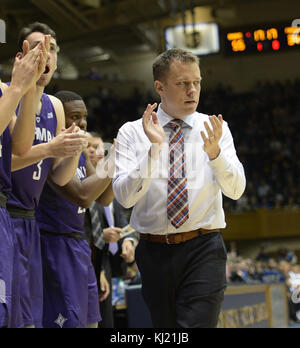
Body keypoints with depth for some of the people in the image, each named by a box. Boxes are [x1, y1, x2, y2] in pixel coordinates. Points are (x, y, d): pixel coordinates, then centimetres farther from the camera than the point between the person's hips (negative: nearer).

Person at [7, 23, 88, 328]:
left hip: (29, 222, 7)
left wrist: (74, 151, -5)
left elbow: (60, 178, 14)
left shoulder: (54, 107, 14)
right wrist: (50, 148, -20)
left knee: (32, 317, 8)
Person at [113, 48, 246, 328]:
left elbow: (235, 190, -6)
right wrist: (154, 148, -21)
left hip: (203, 251, -1)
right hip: (155, 251, 1)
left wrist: (214, 151, -24)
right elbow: (124, 197, -10)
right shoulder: (132, 132, 2)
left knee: (196, 324, -16)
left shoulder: (215, 129, 5)